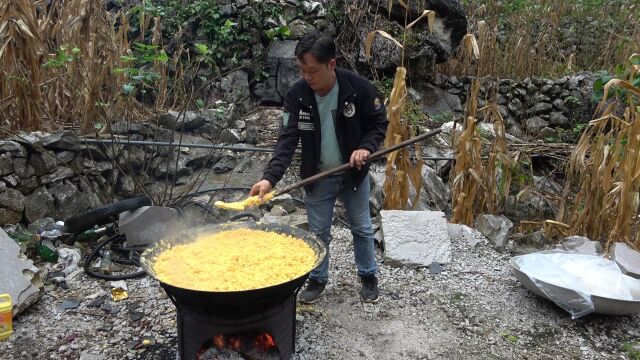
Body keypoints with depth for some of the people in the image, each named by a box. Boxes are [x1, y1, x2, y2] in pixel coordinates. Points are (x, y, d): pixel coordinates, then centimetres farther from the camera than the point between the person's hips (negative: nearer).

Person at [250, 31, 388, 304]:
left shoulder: (359, 88, -19)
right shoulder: (296, 95, -16)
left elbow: (379, 123, -6)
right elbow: (288, 139, -20)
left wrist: (366, 147, -25)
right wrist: (270, 177, -33)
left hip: (354, 173, -1)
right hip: (317, 177, 1)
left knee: (362, 228, 15)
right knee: (318, 232, 13)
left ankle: (368, 277, 37)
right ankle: (317, 279, 35)